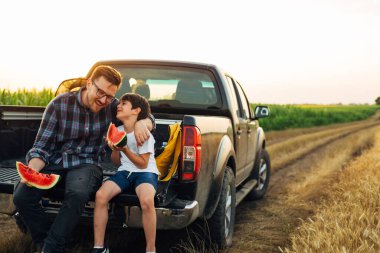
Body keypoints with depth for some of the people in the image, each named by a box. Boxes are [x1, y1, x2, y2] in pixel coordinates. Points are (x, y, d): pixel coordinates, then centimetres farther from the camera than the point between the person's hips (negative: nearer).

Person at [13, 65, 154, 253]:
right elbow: (42, 145, -4)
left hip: (86, 164, 0)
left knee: (77, 194, -35)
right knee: (21, 196, -25)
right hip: (54, 162, 1)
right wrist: (31, 170, -24)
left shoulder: (112, 107, -2)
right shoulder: (60, 104, -7)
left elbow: (148, 117, 9)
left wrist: (142, 123, -17)